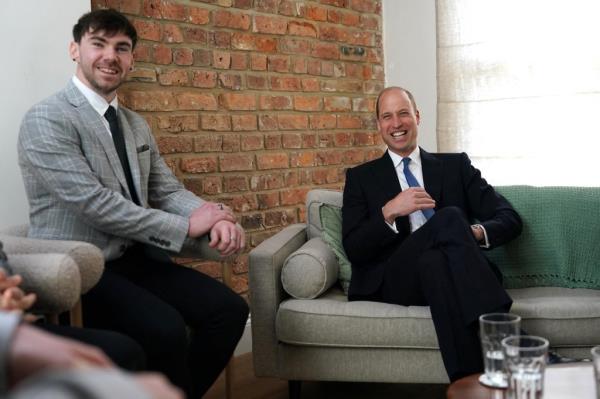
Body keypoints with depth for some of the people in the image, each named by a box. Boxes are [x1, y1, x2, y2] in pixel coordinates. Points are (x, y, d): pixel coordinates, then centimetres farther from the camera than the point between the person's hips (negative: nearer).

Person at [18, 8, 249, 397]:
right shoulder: (46, 120, -11)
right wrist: (185, 226, -18)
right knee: (165, 329, -31)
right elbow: (94, 203, -20)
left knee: (229, 308, -12)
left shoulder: (137, 125, 15)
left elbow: (168, 191, 10)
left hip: (135, 259, 7)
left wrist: (217, 219, -13)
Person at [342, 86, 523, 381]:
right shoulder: (361, 178, 18)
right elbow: (353, 250, 5)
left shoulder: (456, 166, 21)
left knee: (435, 261, -38)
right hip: (393, 281, -1)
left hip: (452, 271, 1)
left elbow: (510, 219, 13)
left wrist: (477, 232, -12)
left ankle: (470, 382, -35)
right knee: (450, 217, -30)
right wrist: (389, 212, -14)